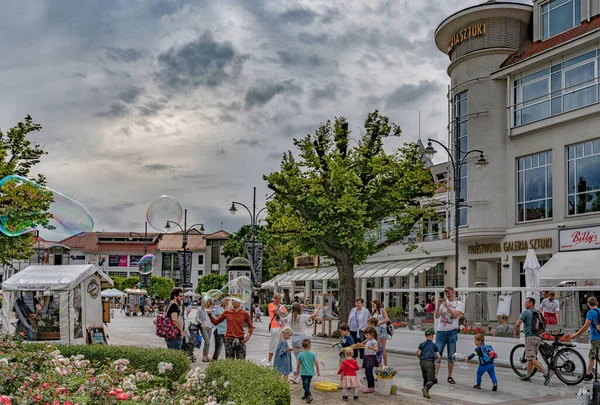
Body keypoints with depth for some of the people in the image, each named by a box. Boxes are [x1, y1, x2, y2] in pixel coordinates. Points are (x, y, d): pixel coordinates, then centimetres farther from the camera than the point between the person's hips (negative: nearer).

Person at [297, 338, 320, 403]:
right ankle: (306, 396, 31)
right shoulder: (312, 354, -5)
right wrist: (318, 371, 8)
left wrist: (297, 371, 16)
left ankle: (309, 395, -22)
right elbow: (316, 363, -4)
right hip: (311, 373, 3)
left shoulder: (300, 355, -8)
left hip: (304, 373, -3)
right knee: (308, 384, 20)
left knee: (305, 385, -3)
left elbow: (298, 364, -2)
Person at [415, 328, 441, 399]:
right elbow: (439, 356, 4)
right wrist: (438, 359, 26)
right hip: (430, 362, -4)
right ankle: (425, 388, -34)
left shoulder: (422, 344, 14)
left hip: (422, 362, 4)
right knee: (431, 379, -9)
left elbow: (416, 352, 2)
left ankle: (425, 393, 11)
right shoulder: (434, 345, 9)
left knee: (425, 378, 17)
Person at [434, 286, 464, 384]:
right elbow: (437, 316, 2)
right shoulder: (443, 302, 11)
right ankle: (434, 376, -6)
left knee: (451, 356, 5)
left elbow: (455, 315, -15)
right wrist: (439, 305, -10)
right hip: (441, 331, 2)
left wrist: (447, 306, -19)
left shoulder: (458, 304, 2)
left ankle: (450, 377, 16)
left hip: (452, 332, -2)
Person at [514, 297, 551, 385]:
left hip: (530, 337, -8)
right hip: (538, 337, 8)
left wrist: (516, 333, 4)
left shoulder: (526, 312, -8)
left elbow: (517, 324, -12)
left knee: (531, 358, -9)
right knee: (531, 357, 15)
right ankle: (527, 376, 21)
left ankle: (545, 372, -24)